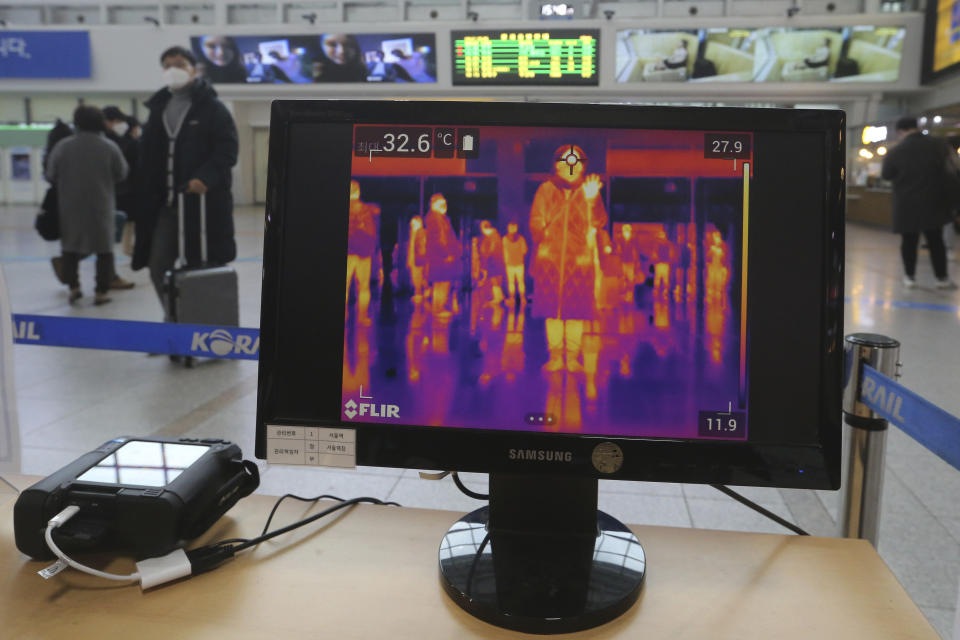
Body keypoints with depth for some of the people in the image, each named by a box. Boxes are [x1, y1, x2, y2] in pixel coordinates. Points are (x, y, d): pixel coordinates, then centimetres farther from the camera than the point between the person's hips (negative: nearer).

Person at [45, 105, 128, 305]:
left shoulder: (62, 146, -6)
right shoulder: (109, 147, -9)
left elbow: (51, 176, 0)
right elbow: (121, 174, 1)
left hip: (70, 206, 1)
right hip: (101, 206, -1)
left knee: (70, 246, 17)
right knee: (104, 248, 8)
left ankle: (73, 287, 10)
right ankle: (101, 292, 6)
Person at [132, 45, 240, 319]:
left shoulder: (212, 108, -2)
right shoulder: (157, 109, 16)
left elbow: (228, 150, -11)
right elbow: (147, 157, 19)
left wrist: (205, 178, -26)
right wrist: (145, 198, 10)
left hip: (203, 201, -6)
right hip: (165, 203, 6)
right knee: (158, 265, 5)